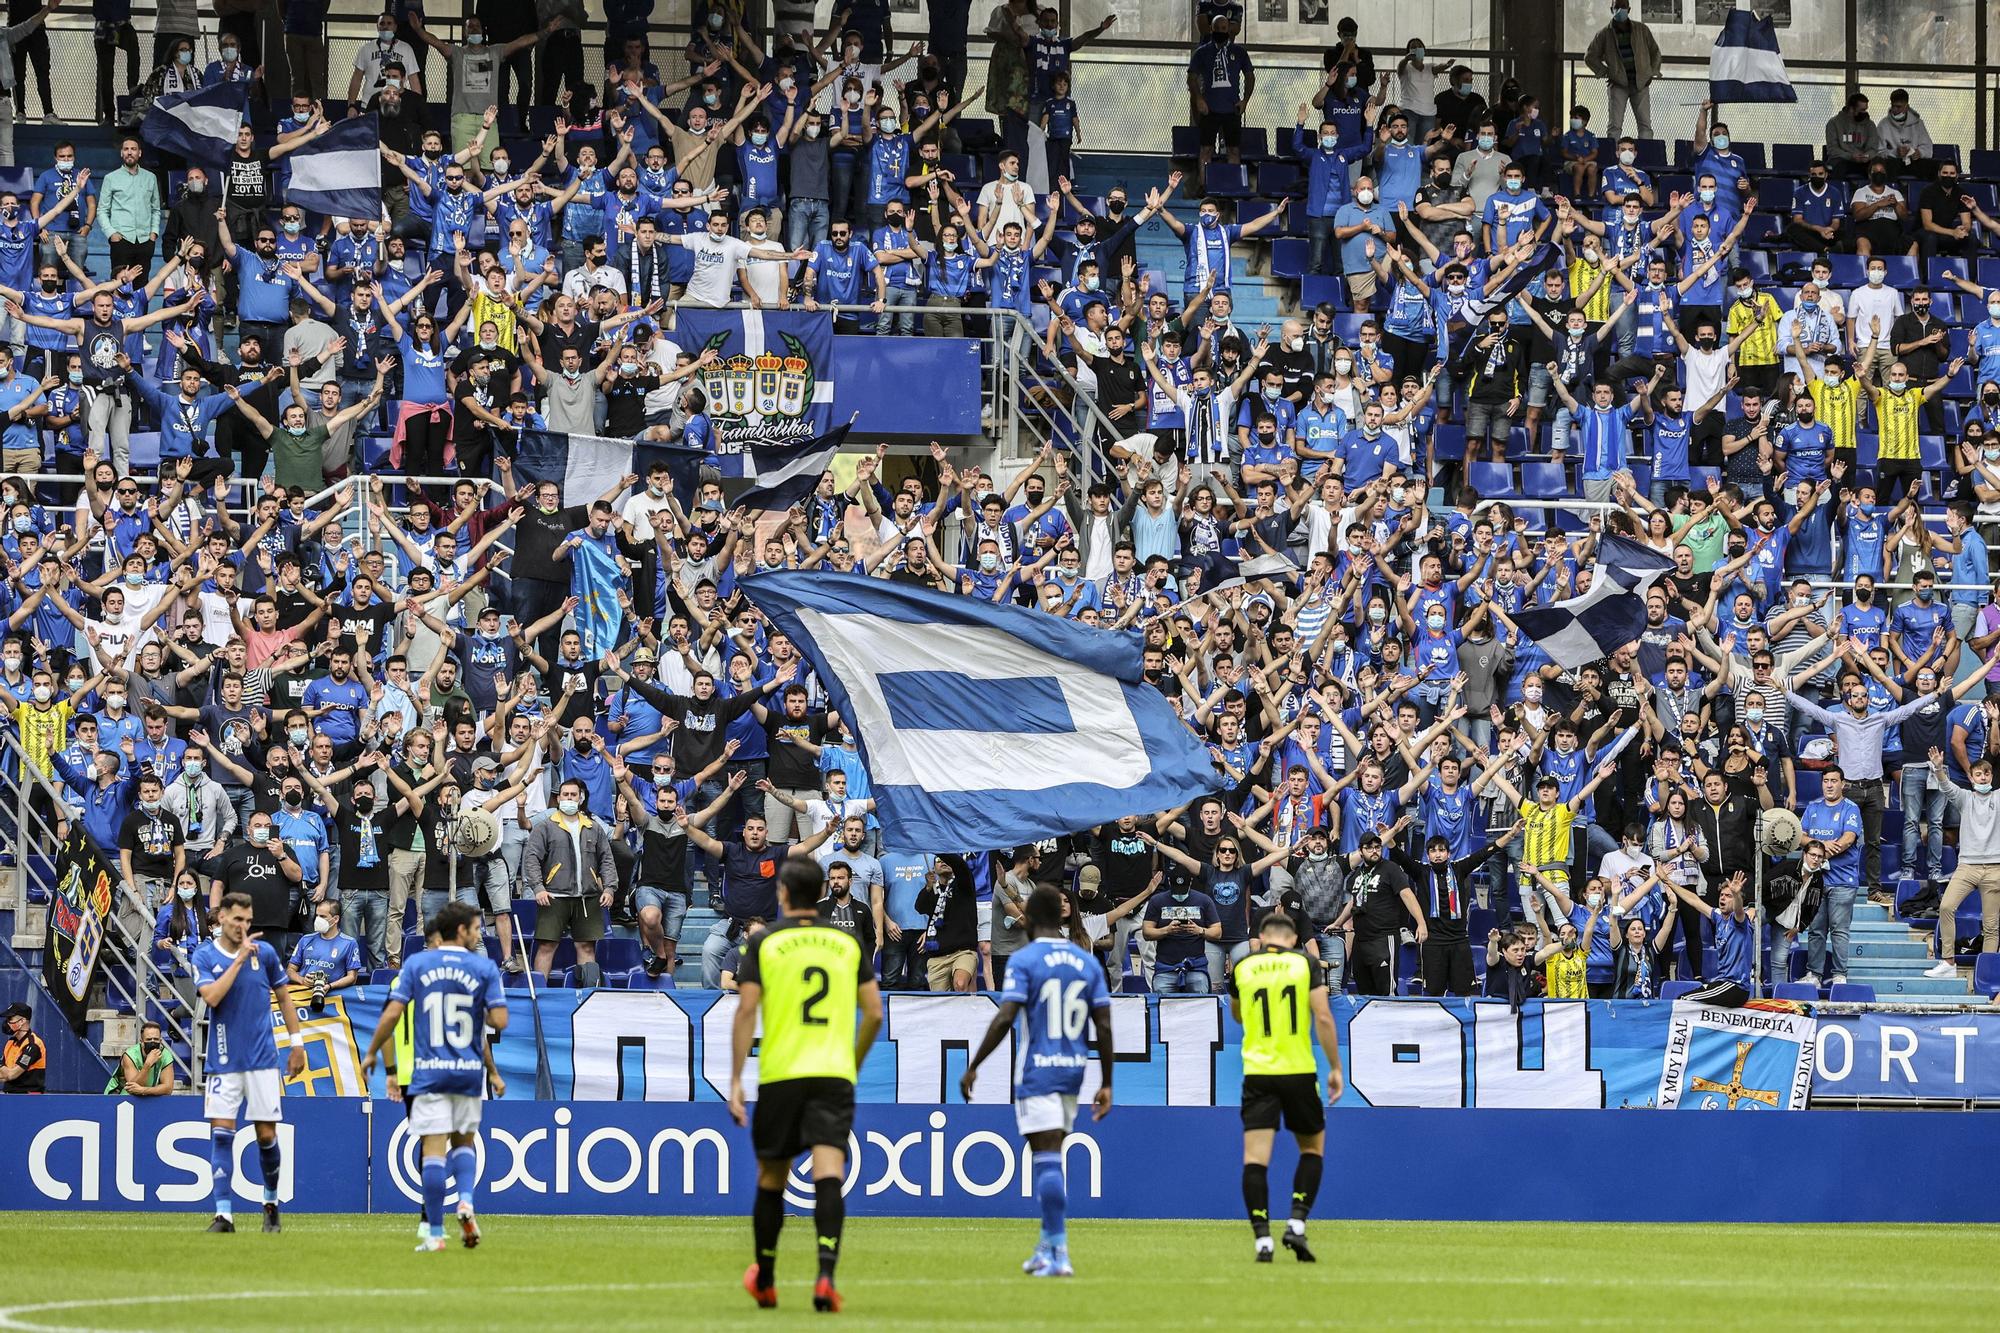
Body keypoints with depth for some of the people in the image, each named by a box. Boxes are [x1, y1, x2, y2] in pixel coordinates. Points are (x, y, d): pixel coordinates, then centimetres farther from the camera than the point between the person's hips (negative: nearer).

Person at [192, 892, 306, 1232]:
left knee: (266, 1135, 2)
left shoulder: (264, 952, 2)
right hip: (224, 1061, -1)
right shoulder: (204, 957, -1)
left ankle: (271, 1205, 23)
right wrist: (240, 958, -17)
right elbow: (212, 996, -18)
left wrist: (296, 1043, 10)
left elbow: (284, 997, 13)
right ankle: (224, 1214, -7)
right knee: (221, 1134, -7)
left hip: (263, 1060, 1)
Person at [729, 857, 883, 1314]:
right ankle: (826, 1273, -28)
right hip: (834, 1072, 1)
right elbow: (874, 1014, 9)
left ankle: (765, 1280, 28)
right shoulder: (848, 944, 9)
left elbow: (746, 1010, -6)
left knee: (771, 1177, 14)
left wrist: (735, 1080, -5)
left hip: (779, 1073, -1)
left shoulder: (765, 943, 2)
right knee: (829, 1172, -9)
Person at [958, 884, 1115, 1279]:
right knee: (1052, 1158, 17)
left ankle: (1059, 1253, -13)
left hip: (1037, 1071, -5)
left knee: (1047, 1159, -8)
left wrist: (973, 1066, -9)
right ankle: (1048, 1245, 19)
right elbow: (1104, 1027, 6)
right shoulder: (1087, 962, 8)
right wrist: (1106, 1084, 11)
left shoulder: (1023, 960, -7)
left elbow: (1004, 1019, -16)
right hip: (1073, 1070, 5)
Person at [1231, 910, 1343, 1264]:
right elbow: (1323, 1017, -7)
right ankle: (1297, 1223, 2)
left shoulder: (1243, 967, 6)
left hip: (1258, 1073, 1)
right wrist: (1335, 1068, 0)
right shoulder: (1305, 964, 0)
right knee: (1313, 1148, 18)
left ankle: (1262, 1238, -12)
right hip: (1299, 1072, -1)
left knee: (1255, 1158, -1)